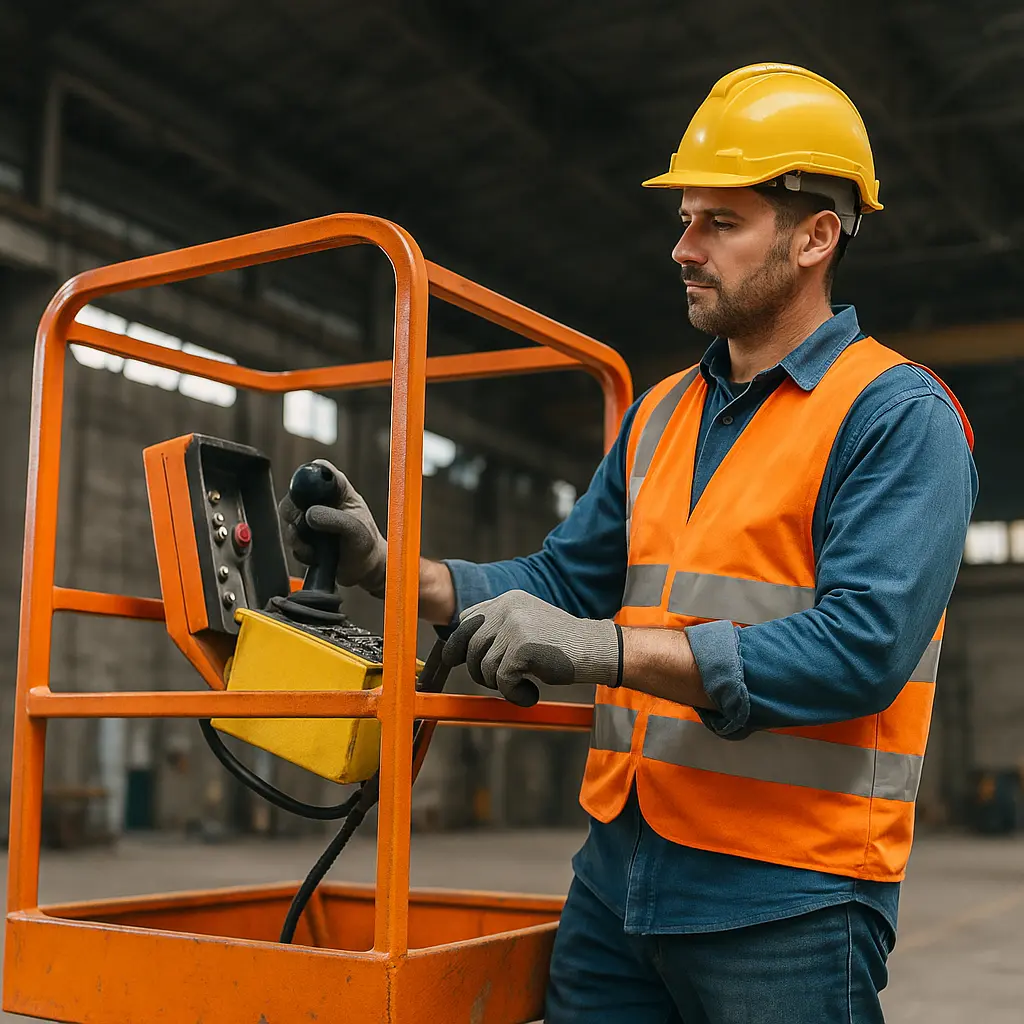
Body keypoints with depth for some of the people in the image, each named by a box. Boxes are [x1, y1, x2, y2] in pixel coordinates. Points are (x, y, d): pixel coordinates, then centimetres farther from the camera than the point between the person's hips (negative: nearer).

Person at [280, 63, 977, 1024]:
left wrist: (605, 647, -26)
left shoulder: (897, 414, -9)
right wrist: (395, 571, -1)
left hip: (785, 901, -6)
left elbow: (865, 646, -21)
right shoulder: (660, 414, 14)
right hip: (618, 870, 6)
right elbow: (563, 580, 13)